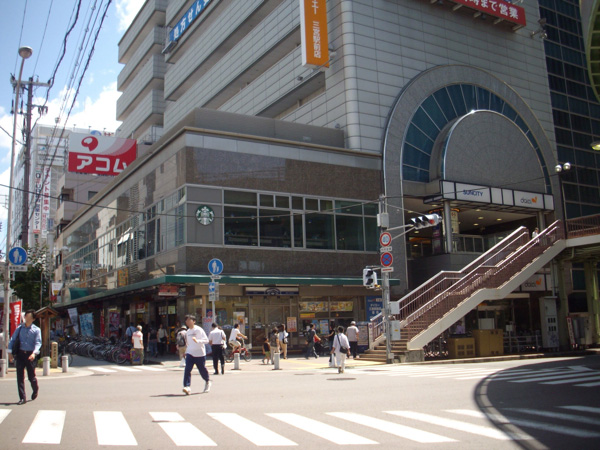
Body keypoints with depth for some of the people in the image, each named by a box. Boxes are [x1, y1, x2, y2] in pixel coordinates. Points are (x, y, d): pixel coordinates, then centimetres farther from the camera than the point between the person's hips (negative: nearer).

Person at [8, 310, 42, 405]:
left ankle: (35, 390, 34)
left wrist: (34, 353, -24)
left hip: (30, 355, -2)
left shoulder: (36, 330, 2)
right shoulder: (19, 328, 9)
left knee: (31, 376, 4)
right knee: (20, 376, -2)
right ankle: (22, 398, 4)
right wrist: (10, 352, -3)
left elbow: (38, 342, -8)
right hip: (20, 354, 2)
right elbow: (12, 340, 8)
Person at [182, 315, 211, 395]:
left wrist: (197, 340, -29)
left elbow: (206, 340, -16)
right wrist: (186, 351, 23)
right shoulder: (188, 332, 10)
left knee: (202, 370, 8)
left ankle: (207, 382, 36)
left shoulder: (198, 330, -10)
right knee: (187, 369, -14)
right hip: (190, 353, 5)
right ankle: (187, 387, -20)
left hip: (200, 354, -5)